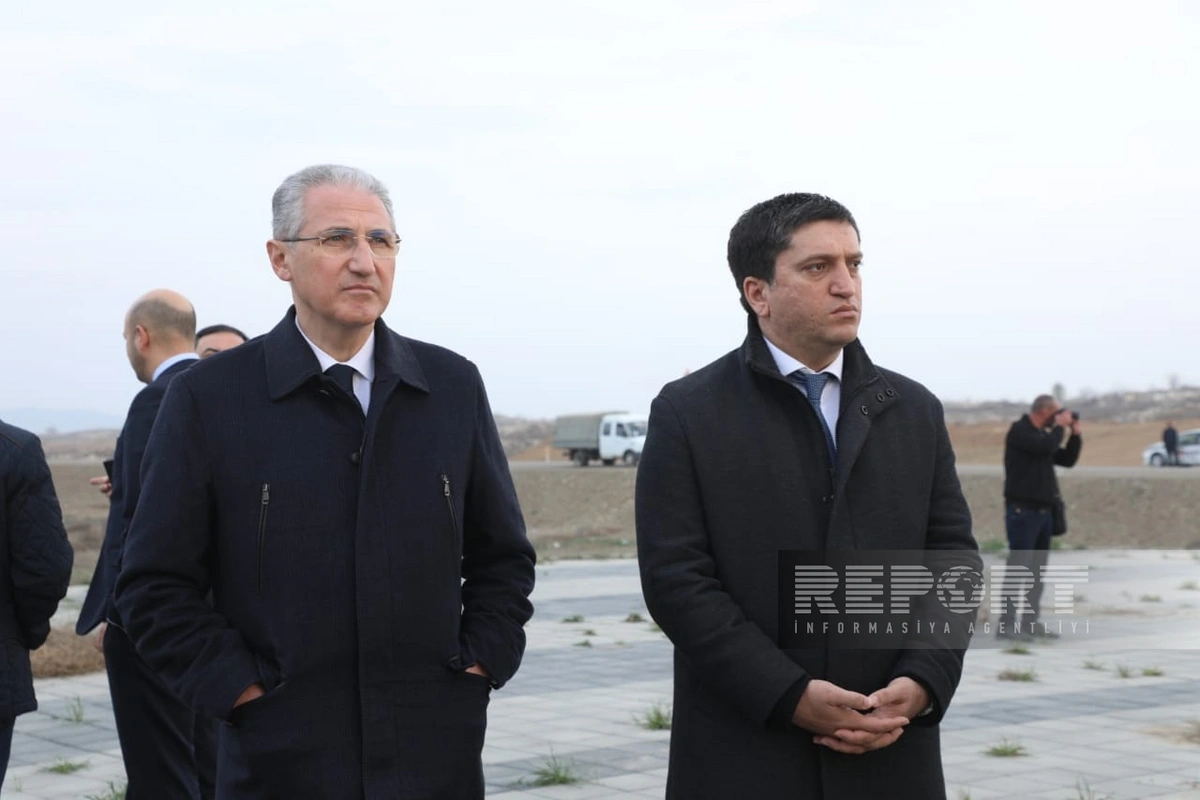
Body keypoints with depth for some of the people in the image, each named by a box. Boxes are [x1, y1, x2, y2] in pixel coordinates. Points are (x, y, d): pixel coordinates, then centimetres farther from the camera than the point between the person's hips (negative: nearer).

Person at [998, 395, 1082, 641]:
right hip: (1022, 510, -9)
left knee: (1037, 569, 9)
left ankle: (1030, 622, 14)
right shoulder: (1019, 431, -9)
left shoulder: (1044, 434, 17)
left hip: (1043, 510, 9)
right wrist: (1060, 427, -10)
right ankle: (1006, 624, -10)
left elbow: (1067, 460, 18)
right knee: (1018, 567, -10)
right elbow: (1045, 447, -25)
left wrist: (1075, 433, 8)